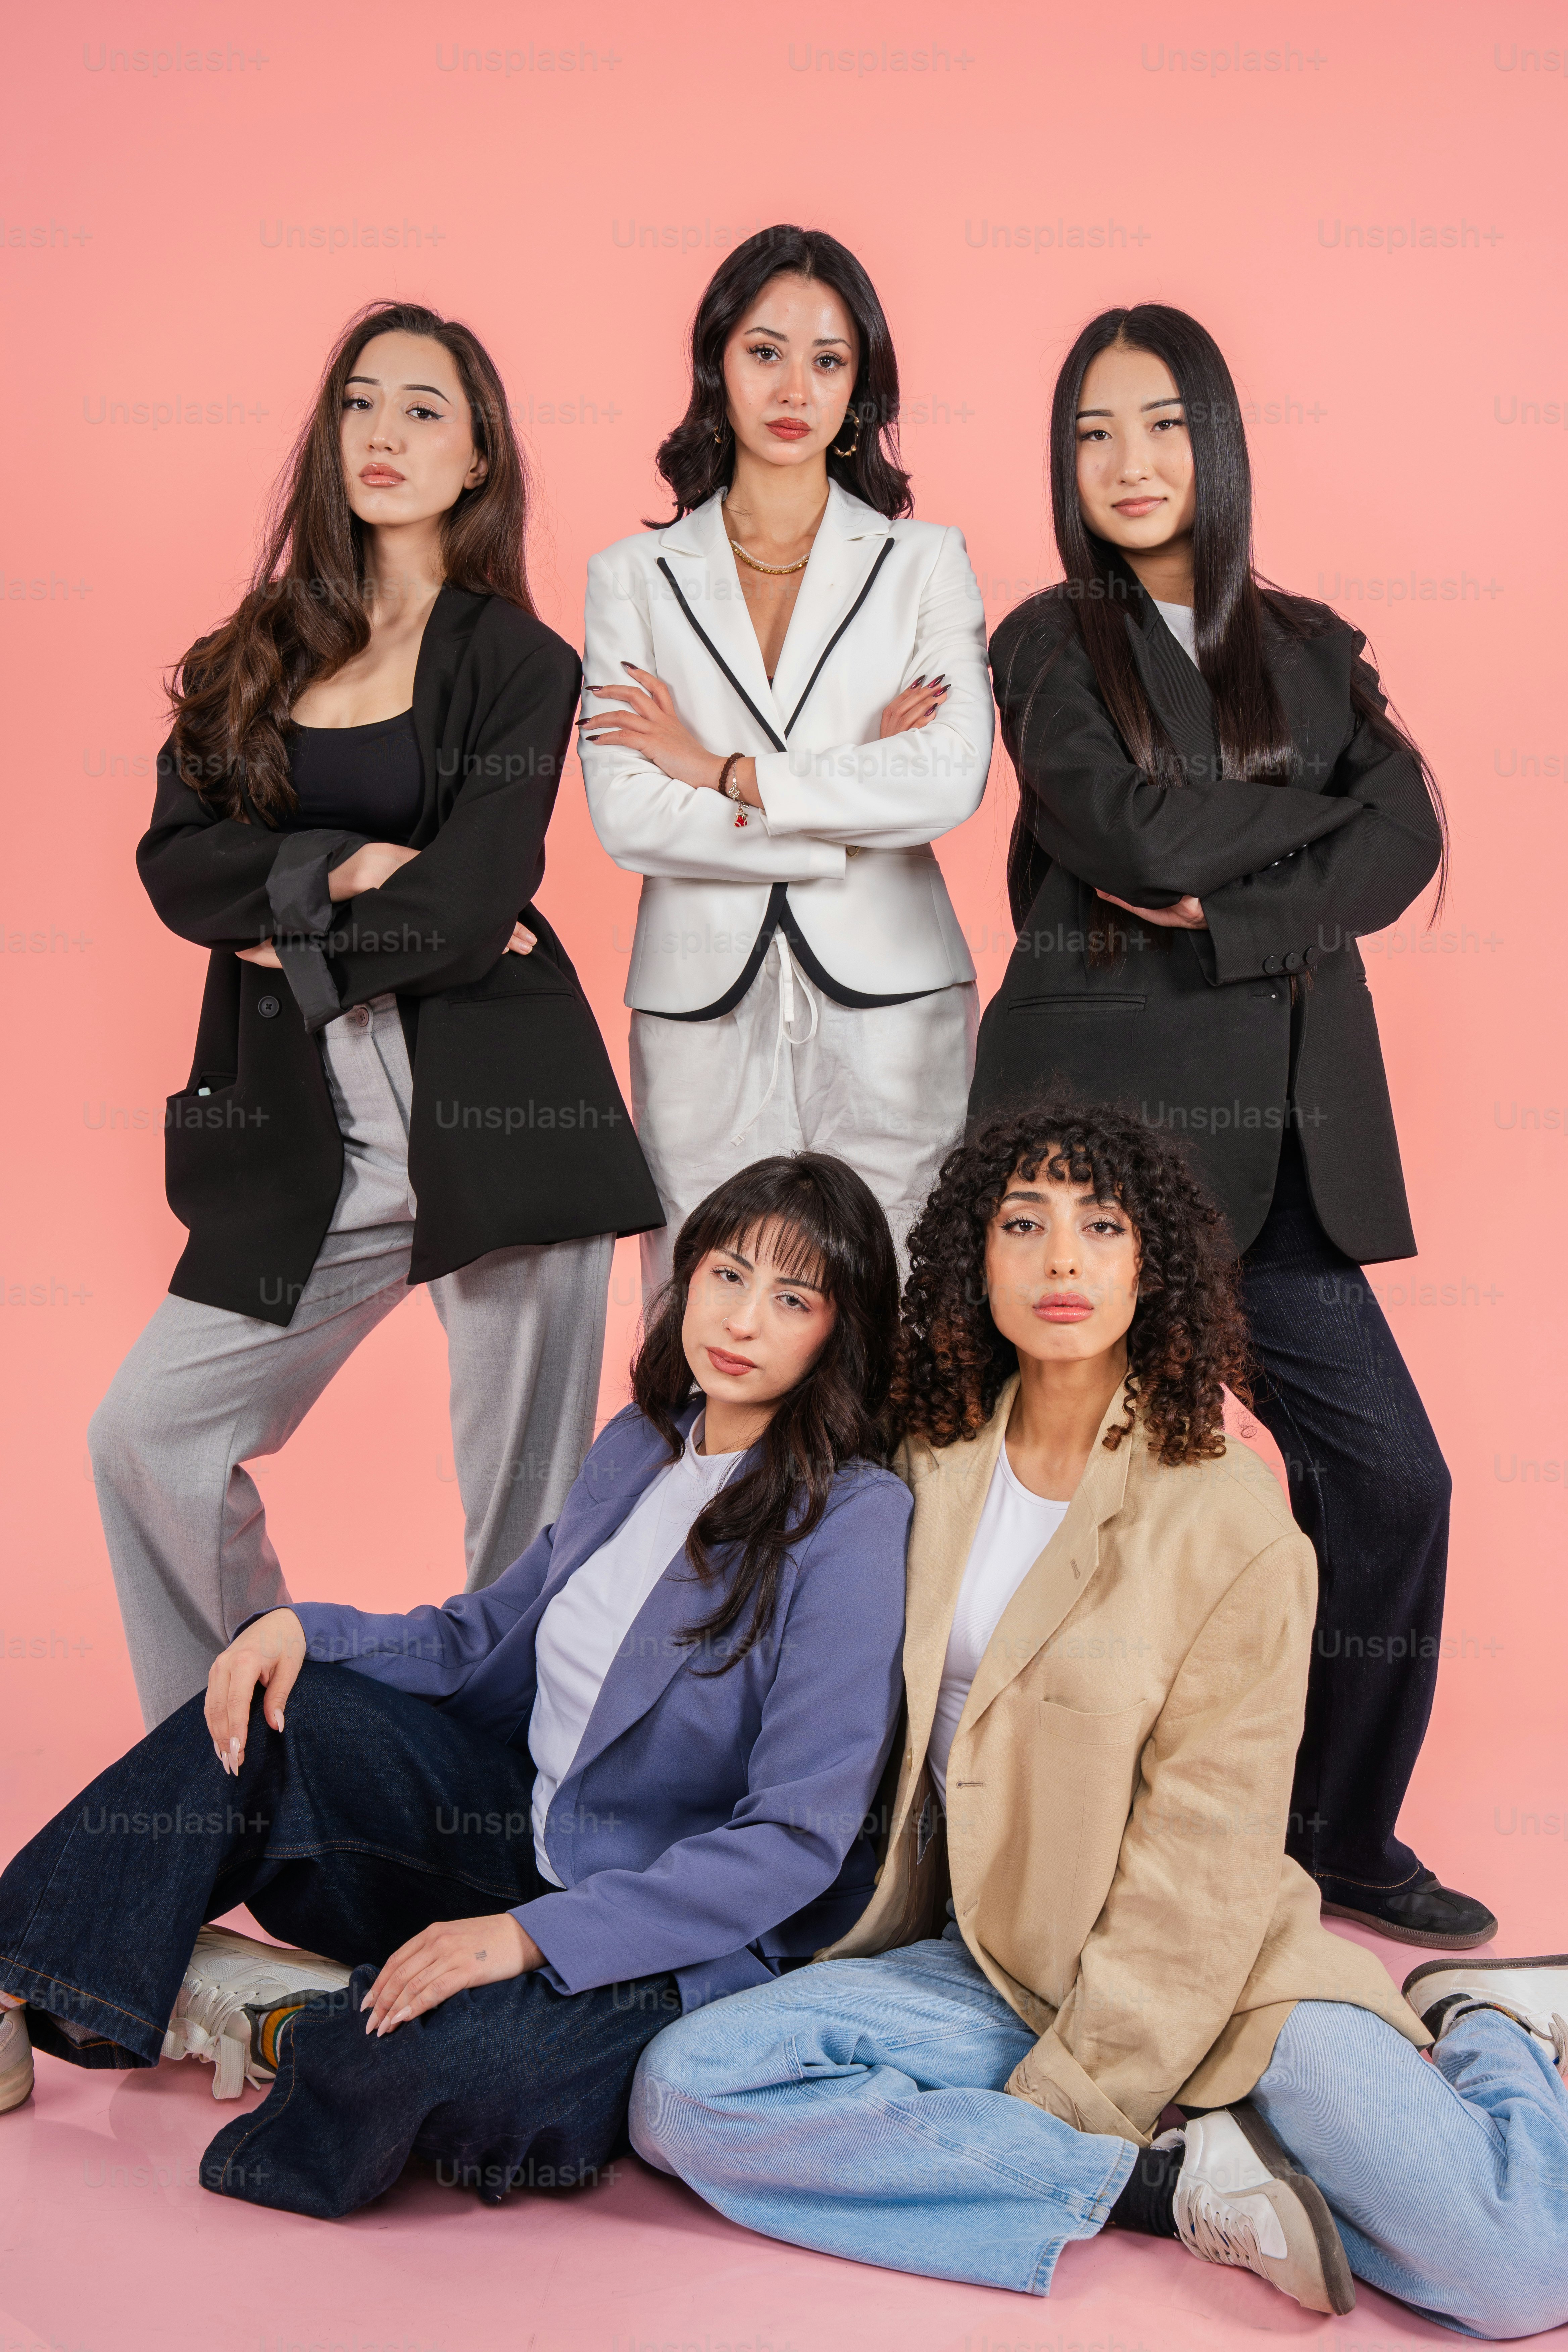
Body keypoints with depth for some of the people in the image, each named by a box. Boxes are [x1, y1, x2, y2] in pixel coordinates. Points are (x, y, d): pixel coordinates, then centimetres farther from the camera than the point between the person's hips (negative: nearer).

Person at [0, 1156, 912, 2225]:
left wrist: (534, 1934, -27)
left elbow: (798, 1839, -21)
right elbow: (486, 1639, 14)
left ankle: (282, 2023, -1)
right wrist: (306, 1628, -4)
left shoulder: (853, 1523, -19)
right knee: (264, 1715, -7)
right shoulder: (641, 1445, 4)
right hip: (528, 1826, 7)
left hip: (690, 1926, -7)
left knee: (433, 2046, -34)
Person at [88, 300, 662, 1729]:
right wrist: (345, 869, -12)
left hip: (492, 1125, -5)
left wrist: (288, 937, -1)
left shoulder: (519, 663, 0)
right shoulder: (260, 651, 13)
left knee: (524, 1513, 1)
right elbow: (177, 862, 1)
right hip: (310, 1141, 5)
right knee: (148, 1436, 4)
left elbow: (460, 915, -11)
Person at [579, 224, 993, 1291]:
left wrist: (724, 772, -7)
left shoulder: (925, 561, 8)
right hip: (704, 1011, 1)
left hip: (889, 1005, 0)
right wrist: (857, 806, -6)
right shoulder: (633, 576, 8)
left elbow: (952, 781, -9)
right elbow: (628, 818, -4)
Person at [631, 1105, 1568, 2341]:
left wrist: (1060, 2096, -15)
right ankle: (1175, 2178, -13)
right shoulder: (933, 1467, 2)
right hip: (990, 1963, 4)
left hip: (1216, 1974, -4)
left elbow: (1202, 1865, -11)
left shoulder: (1228, 1516, -11)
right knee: (680, 2093, -20)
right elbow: (881, 1733, 12)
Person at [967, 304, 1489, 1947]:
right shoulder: (1048, 645, 4)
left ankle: (1342, 1832, 18)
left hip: (1277, 1129, 4)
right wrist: (1336, 789, -1)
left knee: (1390, 1474, 0)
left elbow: (1402, 850, 1)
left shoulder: (1312, 648, 15)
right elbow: (1134, 833, -13)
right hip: (1098, 1107, -4)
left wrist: (1231, 913, -13)